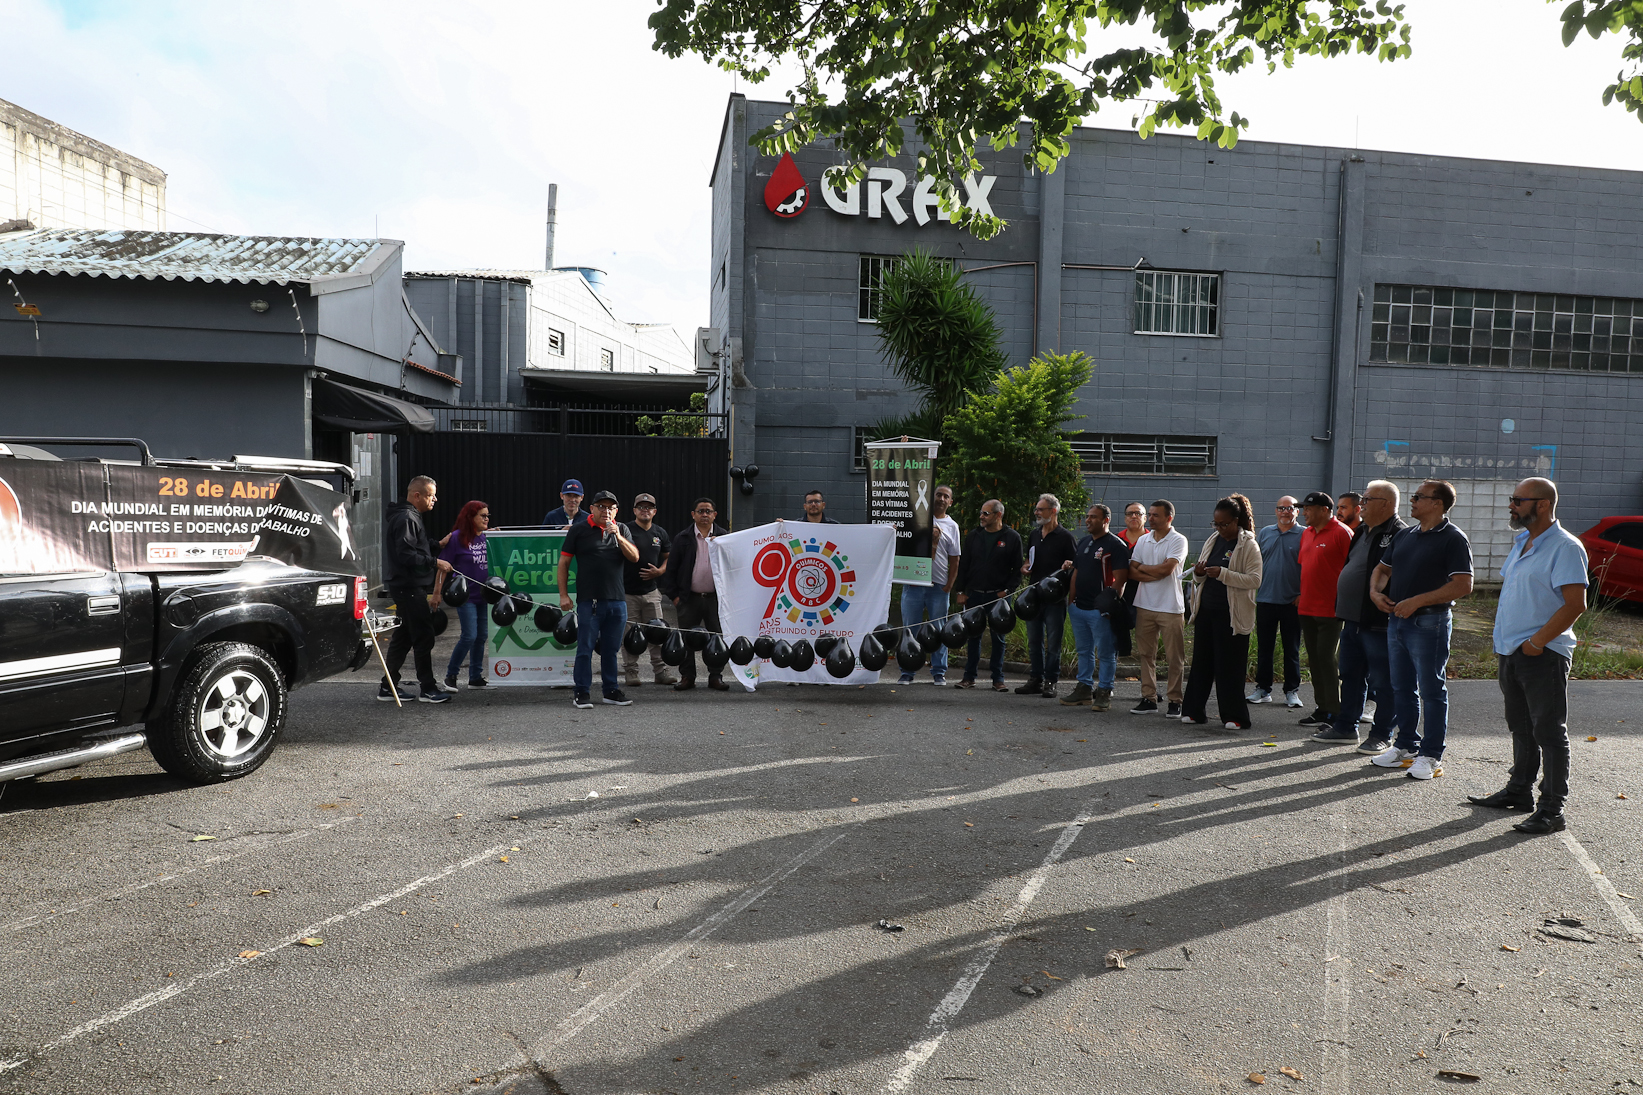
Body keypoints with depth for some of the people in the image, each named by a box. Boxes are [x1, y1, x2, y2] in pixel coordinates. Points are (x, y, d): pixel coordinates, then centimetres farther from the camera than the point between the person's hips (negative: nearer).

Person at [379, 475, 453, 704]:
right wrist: (435, 563, -20)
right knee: (423, 636, -6)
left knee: (403, 637, 13)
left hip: (407, 587, 11)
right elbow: (406, 555, -23)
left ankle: (388, 687, 18)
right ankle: (428, 689, -1)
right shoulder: (406, 519, -15)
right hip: (409, 587, -11)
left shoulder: (409, 517, 19)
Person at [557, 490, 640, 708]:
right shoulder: (579, 530, 1)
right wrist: (563, 594, -4)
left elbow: (635, 557, 2)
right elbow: (564, 562, 2)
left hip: (617, 600, 3)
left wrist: (618, 537, -12)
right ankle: (582, 692, 8)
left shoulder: (621, 530, 11)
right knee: (585, 647, 0)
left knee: (610, 648, 11)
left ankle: (610, 690, 21)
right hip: (589, 600, -3)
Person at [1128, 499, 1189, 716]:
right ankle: (1148, 699, 14)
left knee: (1174, 657, 0)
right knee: (1145, 654, 7)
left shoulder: (1178, 541, -5)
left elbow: (1166, 569, -16)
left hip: (1170, 608, -5)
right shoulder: (1142, 541, 11)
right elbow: (1132, 572, 5)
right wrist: (1156, 575, -10)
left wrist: (1142, 568, -1)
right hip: (1145, 606, 5)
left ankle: (1175, 701, 7)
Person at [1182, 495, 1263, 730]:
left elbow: (1255, 580, -15)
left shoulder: (1249, 545, -5)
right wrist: (1199, 574, -4)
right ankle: (1194, 710, 15)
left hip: (1232, 614, -6)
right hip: (1206, 609, 6)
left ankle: (1234, 716, 7)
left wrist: (1223, 574, -23)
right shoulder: (1212, 541, 13)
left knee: (1230, 665, -2)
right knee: (1201, 660, 8)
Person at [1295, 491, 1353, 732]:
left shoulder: (1342, 533, -11)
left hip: (1330, 610, -8)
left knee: (1328, 660, -6)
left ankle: (1336, 714, 1)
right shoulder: (1306, 533, 14)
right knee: (1314, 660, 12)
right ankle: (1322, 709, 21)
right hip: (1307, 608, 8)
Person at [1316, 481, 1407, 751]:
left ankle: (1381, 735, 12)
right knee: (1351, 676, 17)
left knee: (1382, 682, 2)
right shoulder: (1362, 532, 15)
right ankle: (1346, 726, 28)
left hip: (1378, 623, -9)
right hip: (1352, 620, 9)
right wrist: (1341, 610, 19)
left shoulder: (1400, 536, -14)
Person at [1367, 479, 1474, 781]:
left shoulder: (1453, 539, -9)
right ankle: (1406, 746, 25)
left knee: (1431, 691, 1)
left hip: (1429, 623, -8)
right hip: (1396, 620, 8)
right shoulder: (1404, 535, 14)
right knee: (1402, 688, 14)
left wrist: (1417, 601, -20)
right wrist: (1375, 591, 1)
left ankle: (1431, 755, 8)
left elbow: (1463, 585, -17)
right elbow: (1382, 568, 23)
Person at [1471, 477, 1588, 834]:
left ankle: (1551, 809, 2)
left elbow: (1575, 604, -19)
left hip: (1543, 655, -9)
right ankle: (1519, 790, 30)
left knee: (1549, 732, -3)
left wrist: (1538, 640, -20)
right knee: (1521, 728, 18)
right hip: (1511, 651, 9)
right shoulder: (1520, 542, 14)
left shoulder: (1565, 547, -13)